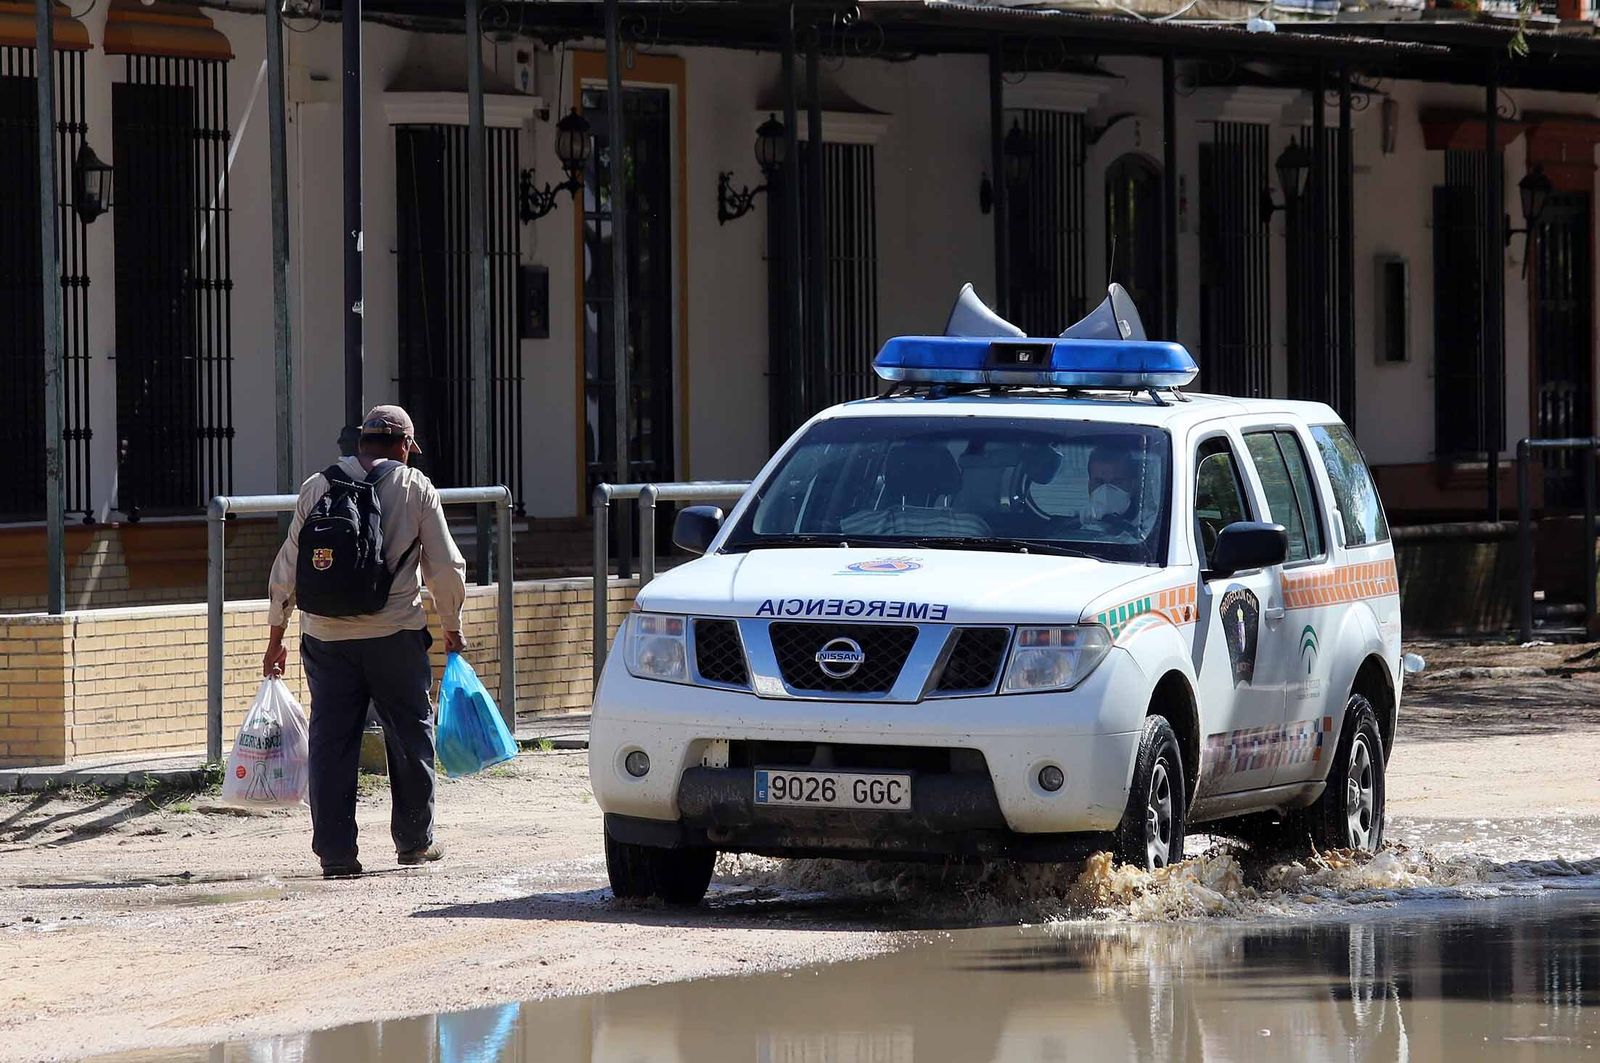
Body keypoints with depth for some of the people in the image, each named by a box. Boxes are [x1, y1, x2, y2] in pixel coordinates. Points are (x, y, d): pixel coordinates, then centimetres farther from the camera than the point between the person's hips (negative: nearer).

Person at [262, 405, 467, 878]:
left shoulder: (316, 488, 6)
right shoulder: (416, 488, 1)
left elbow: (287, 568, 6)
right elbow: (445, 567, 3)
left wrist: (275, 638, 15)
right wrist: (452, 627, 18)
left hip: (326, 637, 2)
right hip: (395, 634, -1)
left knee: (331, 740, 5)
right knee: (410, 734, 14)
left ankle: (335, 852, 2)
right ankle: (413, 839, 22)